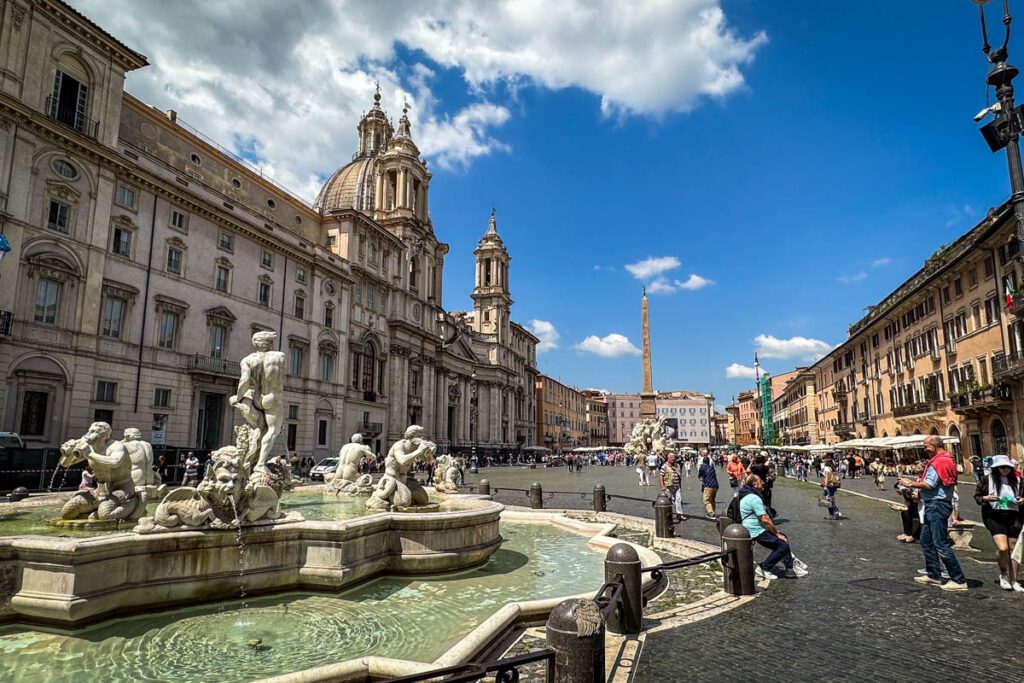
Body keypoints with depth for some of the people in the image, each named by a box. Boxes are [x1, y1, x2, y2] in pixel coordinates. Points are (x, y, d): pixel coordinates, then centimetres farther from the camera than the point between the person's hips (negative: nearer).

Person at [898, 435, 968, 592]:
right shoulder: (947, 460, 17)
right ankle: (933, 576, 23)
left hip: (937, 505, -11)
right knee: (926, 541, 16)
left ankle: (959, 580, -3)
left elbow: (929, 485, -21)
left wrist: (910, 483, -9)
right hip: (933, 506, 11)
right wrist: (921, 481, 7)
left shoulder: (938, 462, -17)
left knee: (941, 544, -8)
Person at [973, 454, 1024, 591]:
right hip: (994, 517, -3)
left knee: (1013, 549, 7)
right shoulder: (987, 479, 0)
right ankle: (1003, 575, 9)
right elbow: (976, 496, 6)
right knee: (1002, 548, -16)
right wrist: (986, 498, -14)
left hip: (1013, 517, 3)